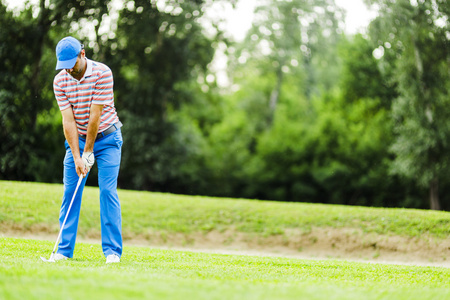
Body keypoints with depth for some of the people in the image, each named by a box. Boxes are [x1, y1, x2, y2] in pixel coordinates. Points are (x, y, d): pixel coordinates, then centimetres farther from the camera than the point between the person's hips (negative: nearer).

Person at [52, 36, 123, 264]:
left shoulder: (102, 73, -20)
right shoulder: (60, 81, -9)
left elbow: (95, 115, -19)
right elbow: (68, 120, -11)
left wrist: (89, 151, -17)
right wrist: (77, 156, -17)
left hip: (106, 137, -3)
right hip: (77, 139, 3)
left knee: (108, 191, -10)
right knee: (70, 192, -2)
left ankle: (112, 250, -8)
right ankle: (65, 249, 3)